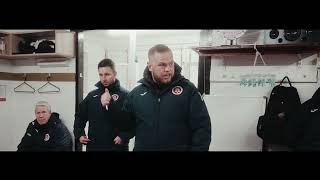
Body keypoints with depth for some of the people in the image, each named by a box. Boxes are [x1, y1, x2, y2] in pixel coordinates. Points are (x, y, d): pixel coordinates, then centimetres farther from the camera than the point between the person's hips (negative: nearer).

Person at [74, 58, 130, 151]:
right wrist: (79, 134, 8)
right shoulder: (92, 95, 10)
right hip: (93, 146, 4)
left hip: (117, 146, -4)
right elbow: (80, 116, 18)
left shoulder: (124, 95, -5)